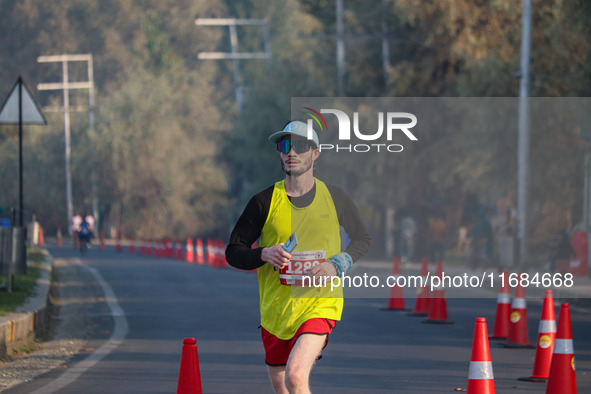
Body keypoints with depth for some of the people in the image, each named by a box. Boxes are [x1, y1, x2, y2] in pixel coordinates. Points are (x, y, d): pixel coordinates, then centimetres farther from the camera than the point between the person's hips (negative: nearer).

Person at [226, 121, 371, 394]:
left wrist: (337, 266, -3)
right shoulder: (264, 202, -1)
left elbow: (363, 238, 16)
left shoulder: (334, 198, 2)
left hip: (320, 304, -2)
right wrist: (264, 255, -18)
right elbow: (233, 252, 4)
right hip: (275, 308, 2)